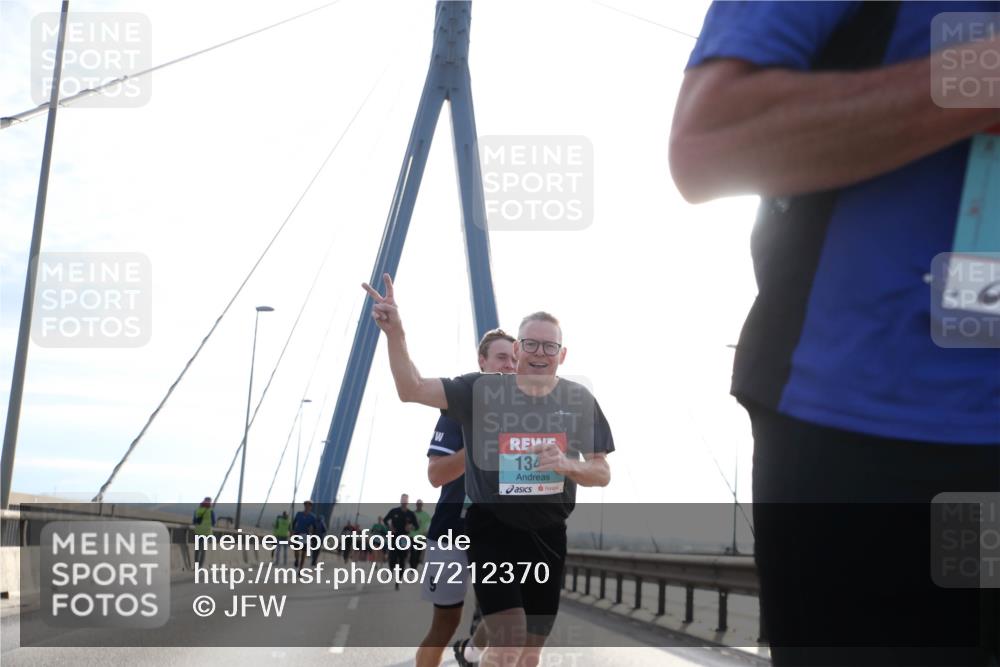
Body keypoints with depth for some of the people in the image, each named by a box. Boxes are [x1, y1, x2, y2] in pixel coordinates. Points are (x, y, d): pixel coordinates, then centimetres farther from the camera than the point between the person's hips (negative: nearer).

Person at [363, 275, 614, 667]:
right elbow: (412, 390, -18)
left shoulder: (579, 401, -1)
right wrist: (394, 332, -32)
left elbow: (602, 474, 3)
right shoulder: (481, 390, -8)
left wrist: (567, 464, -18)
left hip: (548, 535, 4)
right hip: (493, 531, -3)